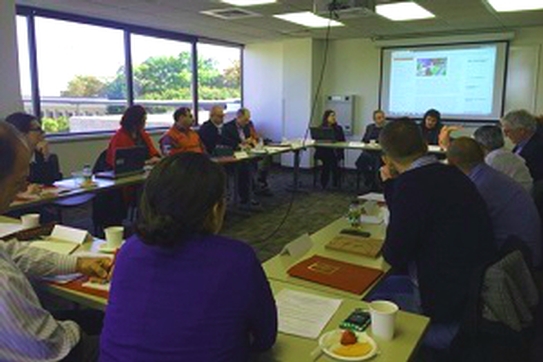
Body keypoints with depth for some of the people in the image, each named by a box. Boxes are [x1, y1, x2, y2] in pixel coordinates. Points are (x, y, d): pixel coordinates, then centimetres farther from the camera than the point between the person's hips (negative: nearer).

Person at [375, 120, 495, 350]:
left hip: (448, 304, -9)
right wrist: (392, 186, 12)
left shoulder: (412, 183, -24)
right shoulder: (449, 173, 3)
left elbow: (395, 258, -17)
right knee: (386, 284, 20)